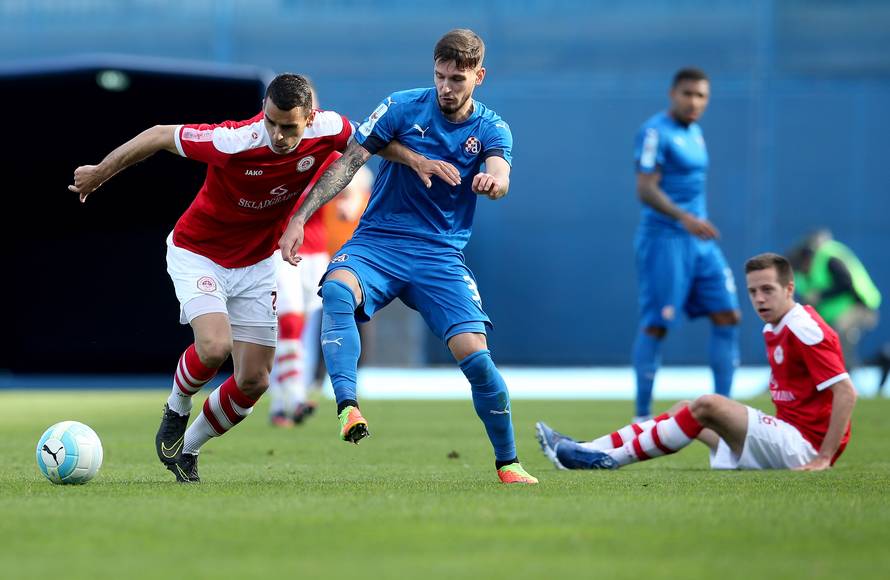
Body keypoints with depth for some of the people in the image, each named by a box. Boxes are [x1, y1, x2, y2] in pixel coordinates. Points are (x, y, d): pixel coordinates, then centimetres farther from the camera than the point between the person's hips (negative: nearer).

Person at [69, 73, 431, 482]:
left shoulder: (327, 130, -20)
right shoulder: (233, 142, -33)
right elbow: (160, 135, -20)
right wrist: (99, 174, -10)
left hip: (255, 264, 5)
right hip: (197, 253, -5)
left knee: (254, 381, 2)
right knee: (215, 347, -28)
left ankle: (187, 449, 26)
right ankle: (176, 410, 6)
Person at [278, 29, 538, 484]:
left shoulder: (491, 130, 1)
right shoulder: (403, 107, 0)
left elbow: (500, 176, -20)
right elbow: (348, 162, -2)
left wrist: (492, 181, -46)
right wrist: (299, 218, -11)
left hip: (441, 255, 0)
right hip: (377, 242, 0)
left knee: (474, 354, -15)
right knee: (337, 289, -35)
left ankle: (507, 463, 5)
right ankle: (347, 406, -46)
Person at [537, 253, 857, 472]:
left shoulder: (806, 330, -16)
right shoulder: (772, 331, 13)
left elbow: (846, 392, -21)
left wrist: (824, 458, -24)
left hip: (804, 445, -10)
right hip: (789, 434, 10)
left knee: (707, 406, -20)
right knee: (686, 410, 9)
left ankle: (610, 458, -16)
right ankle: (589, 449, 1)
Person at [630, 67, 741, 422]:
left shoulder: (694, 132, 16)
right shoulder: (655, 132, -11)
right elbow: (646, 190, -19)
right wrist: (684, 218, -30)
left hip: (700, 241, 9)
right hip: (664, 238, -9)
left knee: (728, 316, 2)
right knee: (655, 326, -5)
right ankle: (642, 415, 3)